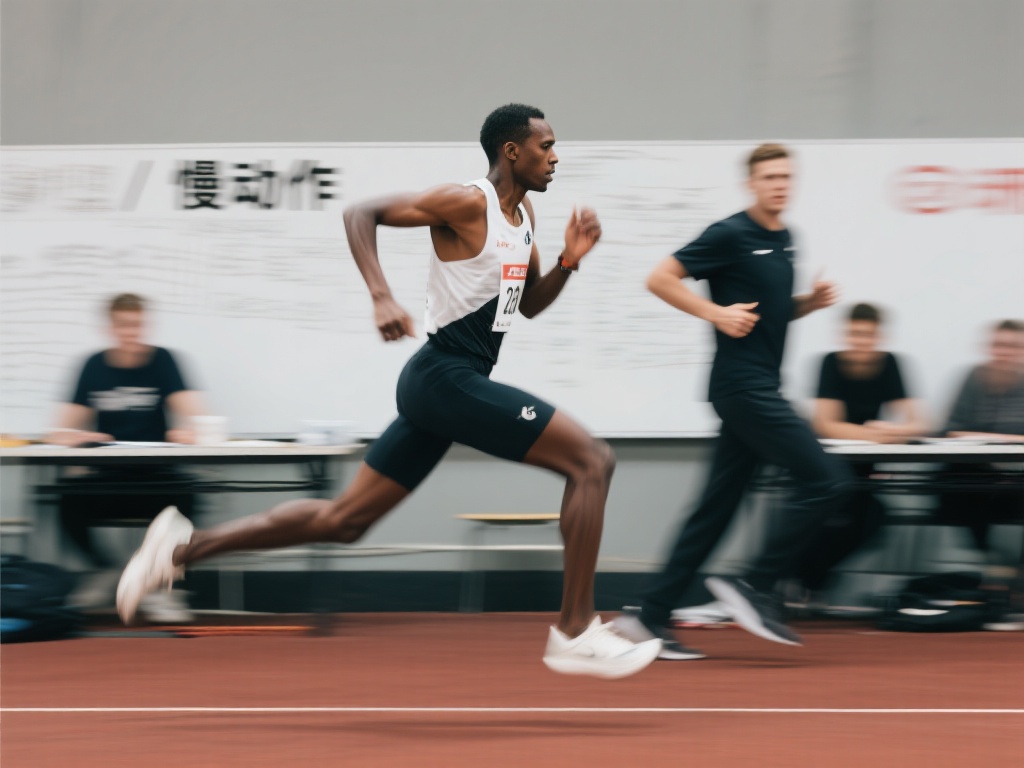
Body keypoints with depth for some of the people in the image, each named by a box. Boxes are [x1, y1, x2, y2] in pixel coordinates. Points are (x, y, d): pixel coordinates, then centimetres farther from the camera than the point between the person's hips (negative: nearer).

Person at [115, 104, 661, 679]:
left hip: (446, 384, 10)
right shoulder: (467, 203, -11)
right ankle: (576, 632, -10)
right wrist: (382, 297, -25)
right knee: (592, 460, -12)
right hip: (448, 377, -10)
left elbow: (530, 304, 25)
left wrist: (569, 261, 6)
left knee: (344, 519, 10)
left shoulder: (524, 213, 16)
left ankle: (185, 547, 11)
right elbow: (361, 214, -12)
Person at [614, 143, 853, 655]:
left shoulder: (784, 239, 16)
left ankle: (650, 617, 8)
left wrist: (811, 302, 8)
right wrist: (716, 312, -17)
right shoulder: (731, 235, -9)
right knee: (826, 480, -13)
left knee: (716, 509, 7)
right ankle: (754, 588, -8)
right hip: (742, 383, -9)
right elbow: (660, 278, -10)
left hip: (757, 389, 9)